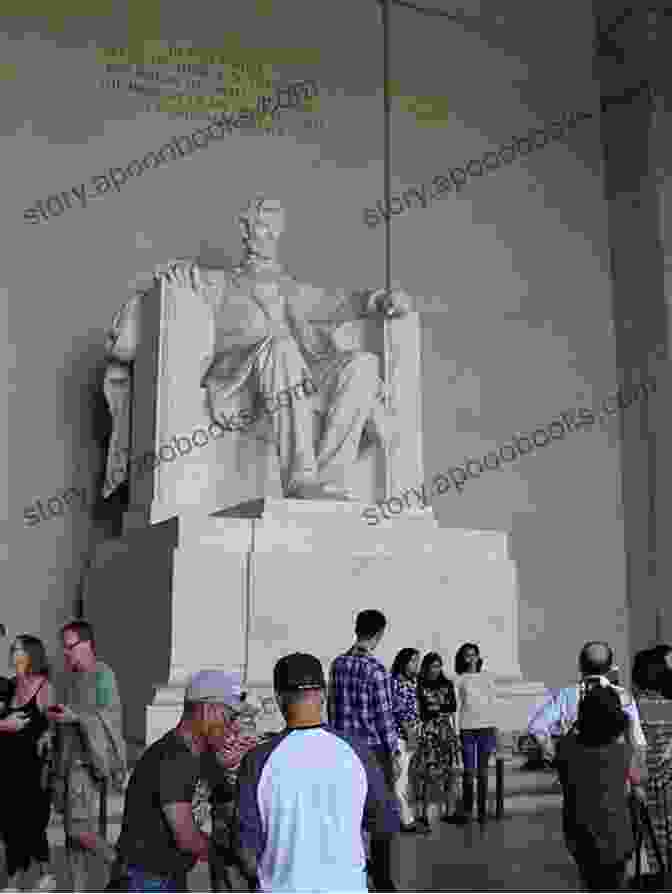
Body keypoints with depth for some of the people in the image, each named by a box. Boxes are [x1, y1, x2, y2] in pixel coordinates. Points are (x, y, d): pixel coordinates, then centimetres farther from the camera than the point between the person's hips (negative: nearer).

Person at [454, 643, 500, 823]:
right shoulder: (459, 680, 5)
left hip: (486, 727, 1)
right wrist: (455, 732, -2)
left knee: (483, 771, 3)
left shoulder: (487, 677, 10)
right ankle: (467, 810, 6)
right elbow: (456, 706, 3)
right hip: (467, 728, -1)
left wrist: (495, 730, 6)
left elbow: (493, 703, 11)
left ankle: (483, 810, 10)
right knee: (469, 771, -2)